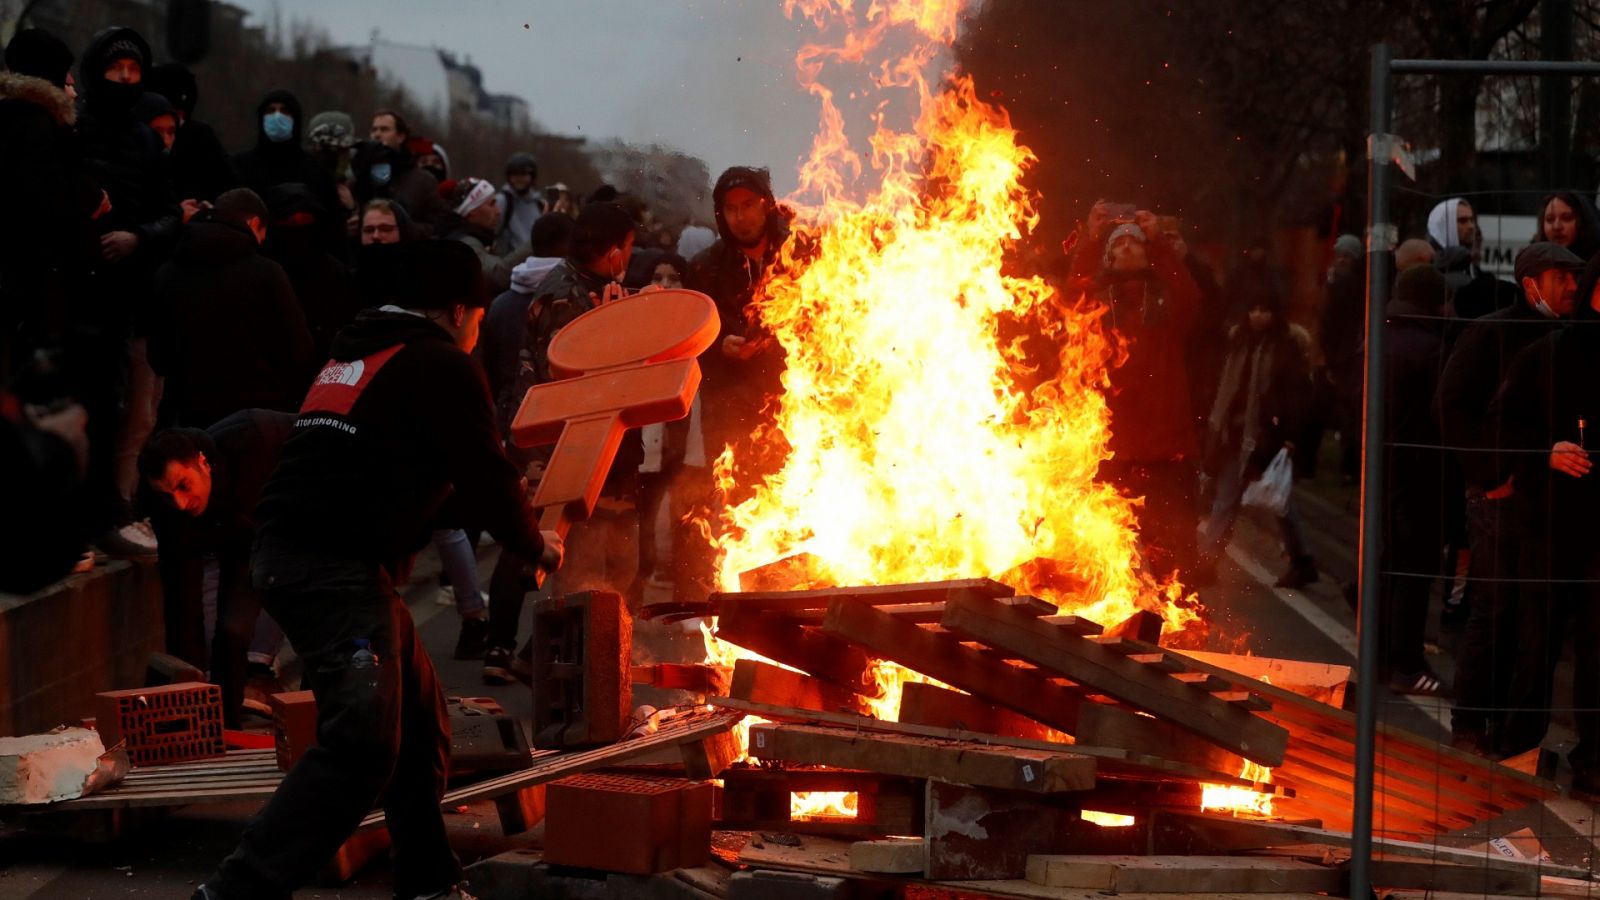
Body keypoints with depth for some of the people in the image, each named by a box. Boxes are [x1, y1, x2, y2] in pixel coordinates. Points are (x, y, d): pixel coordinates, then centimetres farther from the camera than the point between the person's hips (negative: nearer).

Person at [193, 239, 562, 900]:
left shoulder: (352, 355, 24)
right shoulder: (441, 366, -4)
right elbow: (485, 476, -4)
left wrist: (508, 497, 42)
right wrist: (534, 545, 15)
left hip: (285, 552, 10)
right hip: (337, 567, -10)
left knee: (419, 716, 19)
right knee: (362, 745, -19)